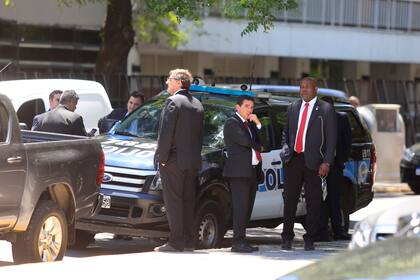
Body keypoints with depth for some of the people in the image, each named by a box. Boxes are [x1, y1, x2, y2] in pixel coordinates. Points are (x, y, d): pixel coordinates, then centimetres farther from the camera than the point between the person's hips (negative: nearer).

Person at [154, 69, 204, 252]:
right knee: (188, 201, 11)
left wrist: (162, 157, -11)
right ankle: (189, 241, 12)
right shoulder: (197, 105, 15)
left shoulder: (173, 102, -11)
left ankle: (176, 242, -9)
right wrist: (195, 156, 15)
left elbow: (166, 133, -15)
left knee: (173, 202, -6)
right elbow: (200, 134, 15)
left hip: (174, 161, -8)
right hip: (192, 161, 8)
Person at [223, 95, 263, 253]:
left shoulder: (250, 124, 22)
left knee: (247, 208, 7)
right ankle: (238, 242, -13)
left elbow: (261, 142, 12)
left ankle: (241, 241, 8)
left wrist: (257, 124, 3)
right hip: (239, 171, -9)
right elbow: (245, 141, -15)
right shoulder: (232, 123, -3)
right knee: (241, 207, -11)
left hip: (252, 171, 9)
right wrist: (257, 146, 4)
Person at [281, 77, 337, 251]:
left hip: (313, 161, -3)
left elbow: (331, 138, -2)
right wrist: (285, 153, 8)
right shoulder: (293, 108, 15)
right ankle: (287, 238, 12)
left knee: (313, 202, 1)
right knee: (290, 199, 4)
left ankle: (309, 240, 8)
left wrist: (327, 162, -10)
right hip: (293, 160, 4)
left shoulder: (325, 109, 1)